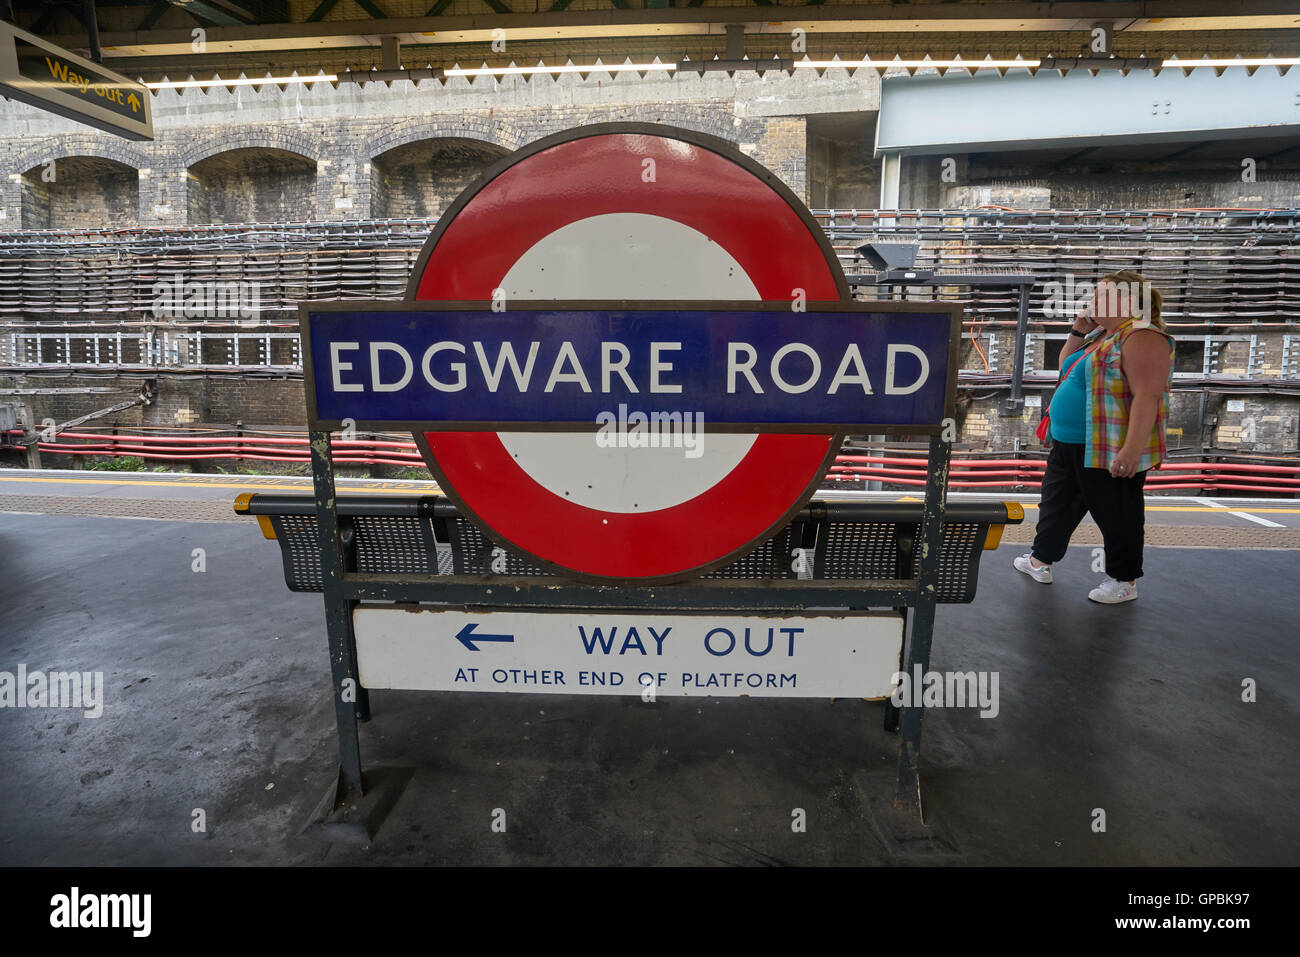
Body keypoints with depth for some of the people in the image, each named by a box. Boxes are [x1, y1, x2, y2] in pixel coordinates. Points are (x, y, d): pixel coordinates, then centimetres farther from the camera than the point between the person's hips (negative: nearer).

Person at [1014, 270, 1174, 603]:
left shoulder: (1142, 337, -16)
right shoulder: (1101, 335, 14)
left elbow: (1147, 397, -24)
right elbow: (1066, 367, 26)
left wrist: (1132, 449, -30)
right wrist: (1078, 332, 11)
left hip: (1111, 452, -10)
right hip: (1070, 444, 10)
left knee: (1115, 513, 4)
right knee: (1056, 503, 18)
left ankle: (1124, 580, 19)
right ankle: (1041, 559, 32)